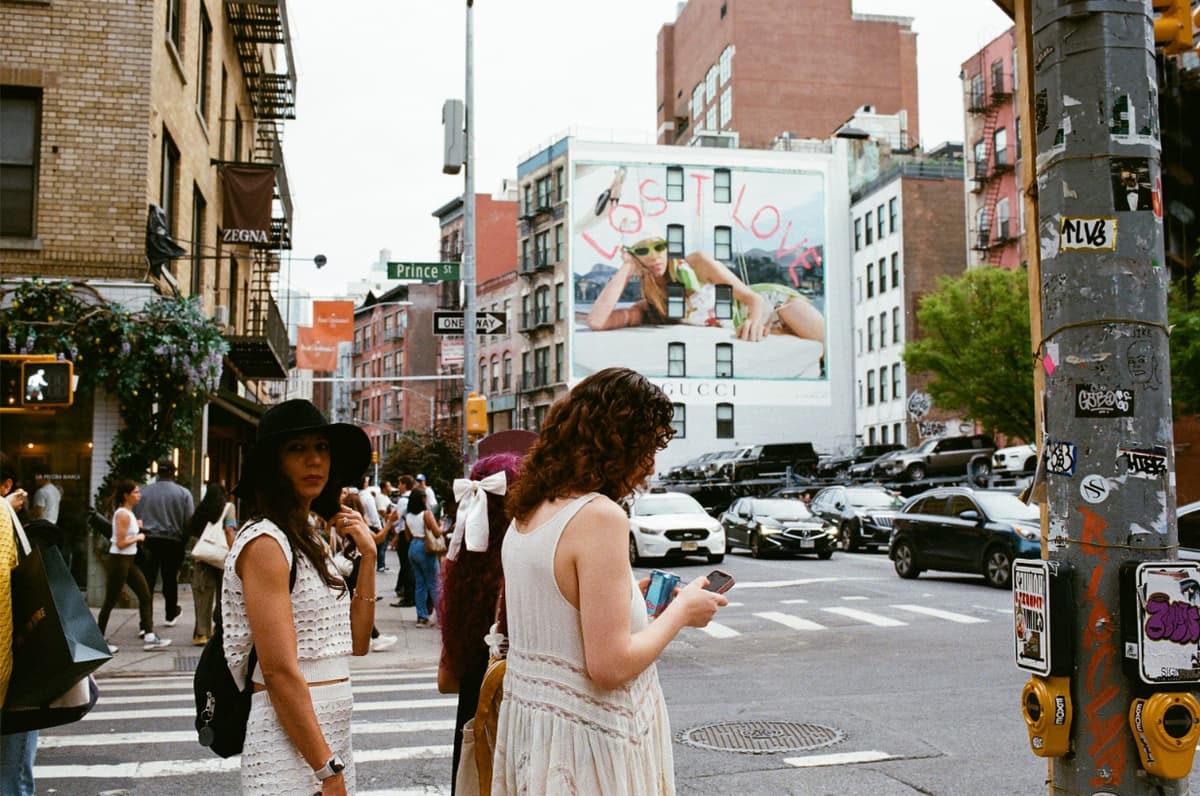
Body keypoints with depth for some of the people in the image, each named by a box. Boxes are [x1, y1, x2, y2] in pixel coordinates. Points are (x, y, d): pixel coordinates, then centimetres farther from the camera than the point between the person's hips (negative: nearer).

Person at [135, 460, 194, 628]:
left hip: (148, 540, 0)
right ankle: (171, 615, 34)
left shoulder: (143, 492, 4)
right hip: (173, 541, 0)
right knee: (170, 579, 16)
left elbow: (135, 518, 5)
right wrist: (184, 539, 11)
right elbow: (189, 521, -4)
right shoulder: (183, 493, -2)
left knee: (147, 582, -2)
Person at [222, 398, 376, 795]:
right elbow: (280, 672, -20)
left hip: (330, 734, 8)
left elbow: (357, 643, 10)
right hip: (290, 745, -8)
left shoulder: (311, 540, 11)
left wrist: (367, 556, 2)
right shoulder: (265, 542, -15)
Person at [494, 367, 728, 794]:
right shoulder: (600, 516, -21)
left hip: (529, 721, 8)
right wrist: (681, 610, -9)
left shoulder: (527, 512, 5)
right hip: (584, 741, -8)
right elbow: (610, 666, -23)